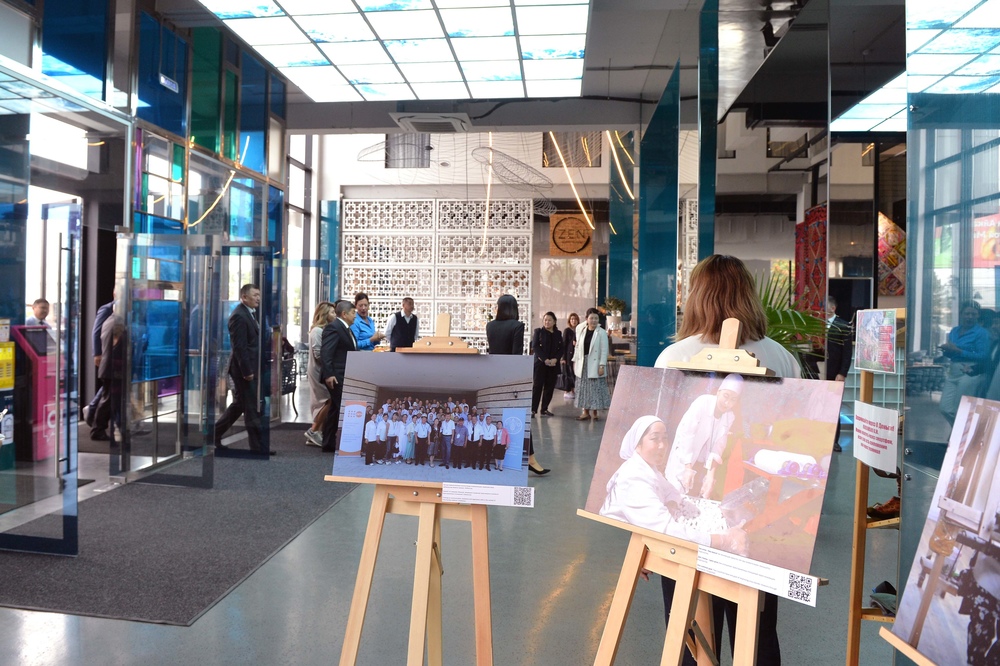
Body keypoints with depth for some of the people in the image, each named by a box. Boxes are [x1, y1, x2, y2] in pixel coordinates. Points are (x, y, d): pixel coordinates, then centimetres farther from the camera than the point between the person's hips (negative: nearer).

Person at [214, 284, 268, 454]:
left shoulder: (251, 313, 14)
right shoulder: (239, 316, -16)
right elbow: (239, 346, -20)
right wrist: (247, 371, -20)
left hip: (251, 367, 10)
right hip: (245, 368, -10)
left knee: (239, 405, 17)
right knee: (252, 408, -3)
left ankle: (214, 435, 27)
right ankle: (258, 445, 4)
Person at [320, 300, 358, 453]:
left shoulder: (346, 328, 18)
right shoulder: (333, 327, -13)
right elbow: (325, 352, -21)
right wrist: (328, 375, -26)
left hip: (345, 376, 10)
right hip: (337, 377, -10)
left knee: (335, 409, 13)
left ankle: (329, 444, 19)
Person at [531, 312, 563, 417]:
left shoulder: (558, 334, 12)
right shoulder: (538, 332, 4)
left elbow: (561, 349, 8)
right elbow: (535, 346, -6)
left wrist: (555, 359, -11)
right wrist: (545, 359, -16)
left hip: (553, 364, 3)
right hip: (540, 363, -3)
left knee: (550, 387, 4)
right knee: (537, 386, -5)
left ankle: (545, 409, 12)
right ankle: (533, 409, -4)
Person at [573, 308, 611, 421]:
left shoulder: (602, 333, -6)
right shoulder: (581, 330, 7)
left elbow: (604, 350, -8)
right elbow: (578, 347, 11)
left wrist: (602, 365, -14)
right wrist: (575, 361, 9)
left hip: (595, 365, -4)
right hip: (583, 364, 4)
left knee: (596, 389, -1)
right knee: (583, 388, 9)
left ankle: (594, 412, 8)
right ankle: (585, 412, 17)